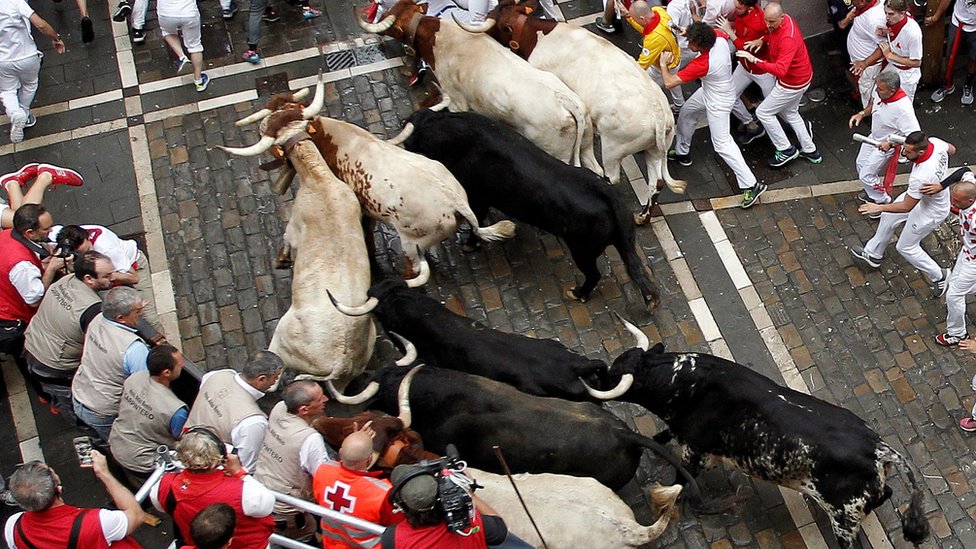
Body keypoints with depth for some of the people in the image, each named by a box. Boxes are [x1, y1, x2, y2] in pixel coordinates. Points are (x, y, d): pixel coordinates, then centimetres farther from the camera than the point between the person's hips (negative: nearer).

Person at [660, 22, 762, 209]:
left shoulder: (701, 64, -39)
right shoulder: (720, 38, -21)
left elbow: (669, 82, -34)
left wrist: (663, 64, -15)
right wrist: (693, 32, -3)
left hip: (718, 104, -9)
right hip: (708, 93, 9)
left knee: (722, 144, -2)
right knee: (685, 114, 26)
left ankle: (751, 185, 2)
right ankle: (682, 153, 49)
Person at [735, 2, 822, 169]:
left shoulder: (788, 38, -37)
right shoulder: (780, 20, -8)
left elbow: (780, 70, -45)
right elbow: (772, 35, 17)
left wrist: (754, 60, -48)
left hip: (794, 83, -10)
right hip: (798, 76, 10)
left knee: (763, 113, 2)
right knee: (789, 113, 25)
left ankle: (786, 151, 15)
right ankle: (810, 151, 36)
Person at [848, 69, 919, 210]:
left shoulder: (903, 108, -41)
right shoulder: (880, 91, -20)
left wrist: (890, 143, -37)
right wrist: (861, 114, -7)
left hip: (886, 146, -8)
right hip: (874, 138, 8)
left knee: (866, 176, 0)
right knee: (861, 164, 24)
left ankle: (884, 202, 25)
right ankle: (873, 192, 50)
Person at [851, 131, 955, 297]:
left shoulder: (921, 177, -45)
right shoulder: (935, 142, -24)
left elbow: (906, 207, -28)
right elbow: (952, 149, 3)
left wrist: (879, 207, -18)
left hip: (930, 212, -8)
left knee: (906, 247, 13)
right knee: (889, 217, 22)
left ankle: (939, 276, 33)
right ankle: (873, 254, 45)